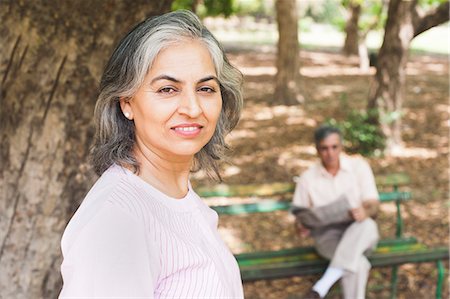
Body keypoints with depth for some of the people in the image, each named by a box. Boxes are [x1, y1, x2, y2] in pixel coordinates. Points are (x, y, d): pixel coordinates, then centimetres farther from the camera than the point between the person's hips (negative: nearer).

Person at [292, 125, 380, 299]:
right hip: (327, 235, -1)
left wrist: (364, 211, -28)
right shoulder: (308, 178, 1)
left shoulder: (359, 166, 1)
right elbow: (300, 217, 7)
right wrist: (301, 227, -18)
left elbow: (373, 206, -3)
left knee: (367, 226, -37)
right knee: (357, 263, -33)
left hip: (359, 232, 1)